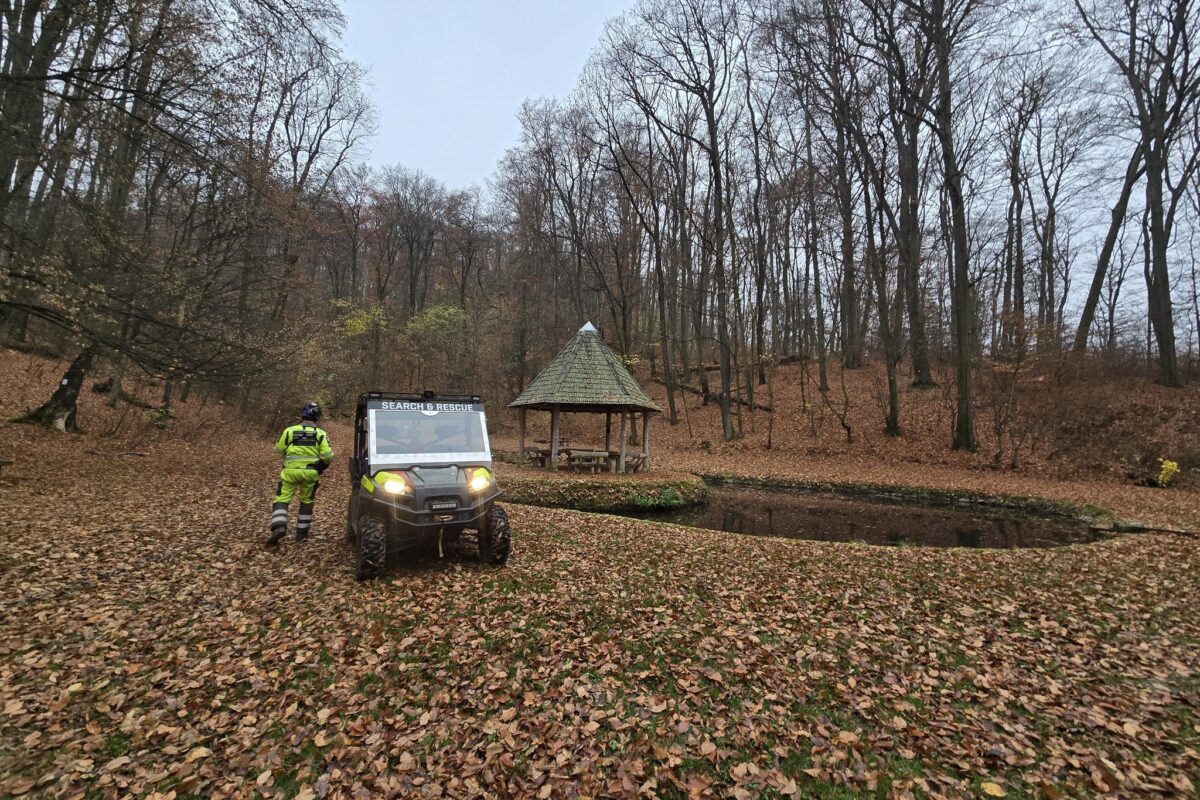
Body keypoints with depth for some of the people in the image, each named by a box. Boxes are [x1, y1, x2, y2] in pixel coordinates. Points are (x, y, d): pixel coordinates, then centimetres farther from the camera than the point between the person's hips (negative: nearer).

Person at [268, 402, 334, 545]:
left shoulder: (290, 431, -1)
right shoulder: (321, 434, -3)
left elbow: (279, 450, 8)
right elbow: (328, 456, -10)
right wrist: (322, 466, 12)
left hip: (291, 470, -1)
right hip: (310, 472, 1)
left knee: (282, 499, 5)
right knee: (306, 501, 16)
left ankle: (279, 527, -15)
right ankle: (302, 531, 19)